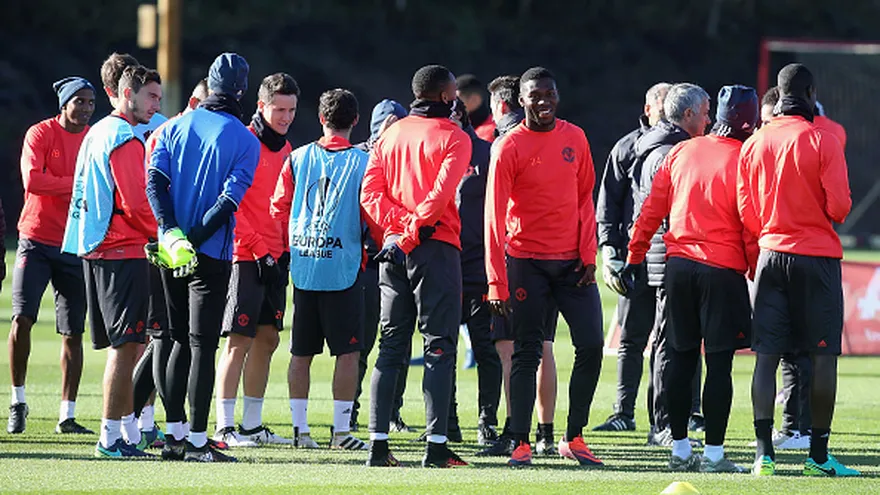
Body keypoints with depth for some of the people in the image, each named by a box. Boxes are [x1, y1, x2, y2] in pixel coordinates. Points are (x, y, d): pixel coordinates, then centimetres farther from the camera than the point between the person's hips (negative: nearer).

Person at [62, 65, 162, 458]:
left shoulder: (97, 133, 19)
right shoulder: (124, 140, -12)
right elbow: (137, 203, -18)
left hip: (94, 249, 10)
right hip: (122, 251, -10)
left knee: (123, 345, 13)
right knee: (126, 344, -9)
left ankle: (129, 433, 16)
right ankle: (111, 437, -10)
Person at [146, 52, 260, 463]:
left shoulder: (175, 127, 7)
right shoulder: (245, 141, -6)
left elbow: (154, 181, -5)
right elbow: (230, 200, -16)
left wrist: (171, 233, -13)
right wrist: (194, 242, -17)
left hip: (170, 250, 5)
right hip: (211, 256, -5)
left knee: (181, 341, 15)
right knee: (202, 345, -3)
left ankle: (174, 435, 17)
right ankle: (197, 442, -4)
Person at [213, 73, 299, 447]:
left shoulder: (285, 149, 15)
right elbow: (231, 205, -15)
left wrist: (287, 249, 12)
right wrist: (258, 251, -16)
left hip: (275, 259, 8)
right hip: (246, 257, -8)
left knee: (267, 339, 10)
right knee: (240, 340, -8)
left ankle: (252, 425, 16)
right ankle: (225, 426, -7)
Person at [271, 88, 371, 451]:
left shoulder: (297, 159, 5)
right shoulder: (362, 162, -4)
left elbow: (279, 209, 7)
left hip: (302, 268, 4)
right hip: (343, 269, -4)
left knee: (301, 353, 10)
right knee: (348, 352, 1)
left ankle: (300, 428, 11)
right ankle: (340, 430, -2)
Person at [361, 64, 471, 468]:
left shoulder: (390, 135, 14)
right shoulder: (452, 138, -4)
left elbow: (370, 192, 3)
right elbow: (440, 195, -17)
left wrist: (400, 224, -6)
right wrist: (411, 234, -15)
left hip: (393, 251, 5)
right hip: (437, 250, -5)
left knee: (391, 347, 9)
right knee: (439, 347, -4)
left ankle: (378, 444, 4)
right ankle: (436, 445, -10)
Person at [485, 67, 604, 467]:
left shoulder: (574, 138, 6)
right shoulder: (510, 148, -7)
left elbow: (585, 200, 11)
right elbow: (495, 216, -9)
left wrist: (588, 255, 0)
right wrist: (497, 282, -15)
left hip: (572, 261, 4)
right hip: (527, 261, -4)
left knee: (591, 347, -2)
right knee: (527, 354, -2)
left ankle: (574, 438, 7)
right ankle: (521, 444, 2)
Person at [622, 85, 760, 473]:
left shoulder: (682, 152, 7)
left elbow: (652, 211, 9)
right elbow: (751, 229, -8)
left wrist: (634, 259, 16)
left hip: (678, 265, 5)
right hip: (723, 271, -5)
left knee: (682, 360, 10)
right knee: (719, 364, -2)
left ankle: (680, 450, 13)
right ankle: (713, 454, -2)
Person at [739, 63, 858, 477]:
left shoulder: (753, 144, 5)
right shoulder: (822, 141, -8)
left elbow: (745, 211, 6)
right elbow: (839, 205, -11)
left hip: (771, 255, 4)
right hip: (818, 256, -4)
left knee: (766, 355, 3)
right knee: (823, 357, 2)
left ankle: (764, 452, -3)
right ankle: (819, 454, 2)